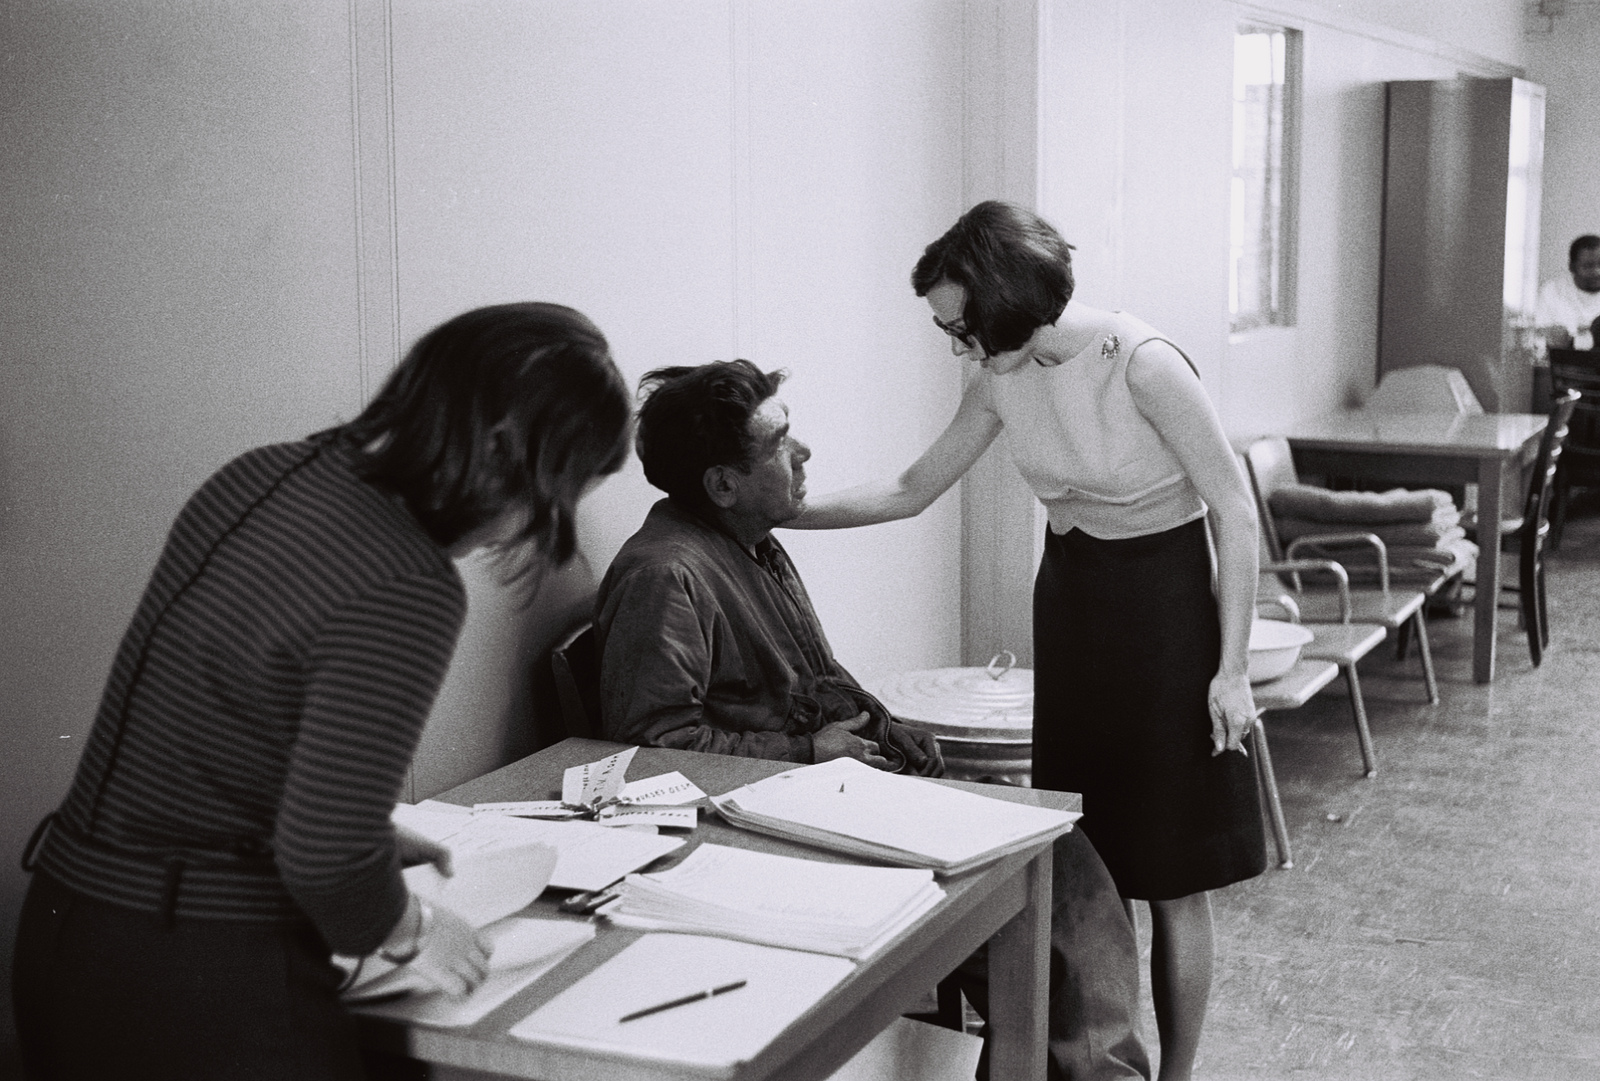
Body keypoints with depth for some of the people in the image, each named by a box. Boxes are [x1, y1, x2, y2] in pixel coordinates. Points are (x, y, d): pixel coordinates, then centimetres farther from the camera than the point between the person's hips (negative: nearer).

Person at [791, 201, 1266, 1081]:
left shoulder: (1141, 364, -22)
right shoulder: (1004, 380, -3)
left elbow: (1234, 510, -15)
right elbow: (910, 492, 8)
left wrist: (1231, 668, -15)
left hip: (1164, 603, -6)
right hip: (1069, 601, 6)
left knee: (1171, 877, 2)